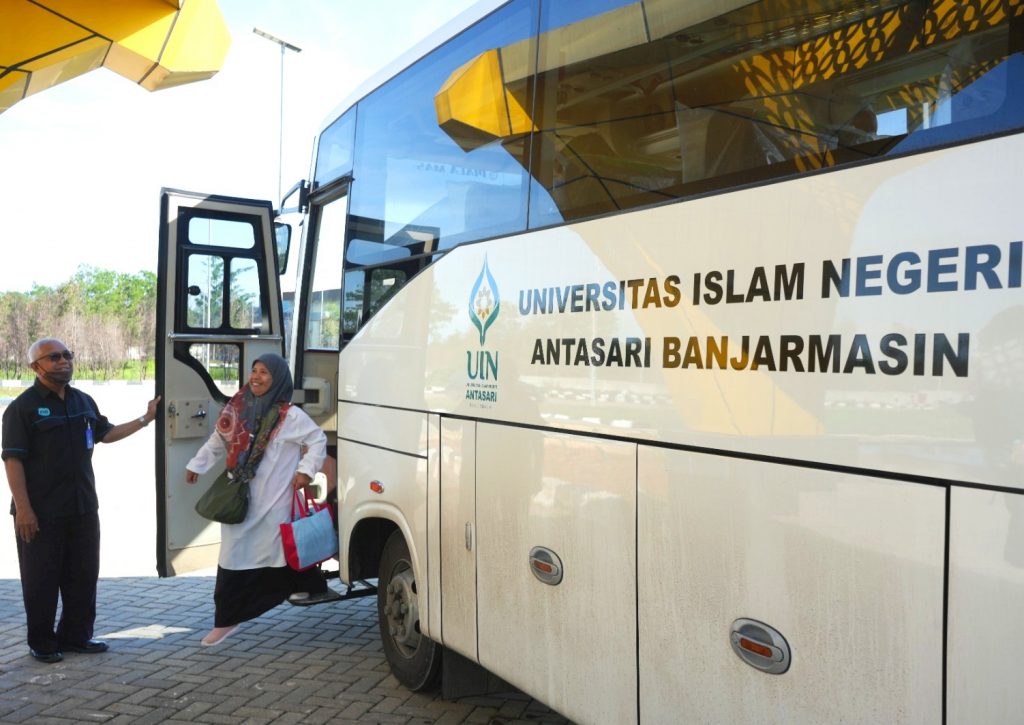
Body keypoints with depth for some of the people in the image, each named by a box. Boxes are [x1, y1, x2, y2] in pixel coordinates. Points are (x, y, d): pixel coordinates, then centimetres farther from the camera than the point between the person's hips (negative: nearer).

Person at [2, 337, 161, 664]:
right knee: (42, 579, 5)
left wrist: (145, 419, 16)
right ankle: (42, 643, 20)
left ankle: (76, 635, 27)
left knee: (84, 575, 13)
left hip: (83, 507, 6)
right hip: (41, 512, -6)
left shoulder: (83, 401, 9)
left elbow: (105, 433, 23)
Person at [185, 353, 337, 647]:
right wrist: (196, 465, 24)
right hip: (239, 499, 5)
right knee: (233, 557, 7)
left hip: (273, 502, -5)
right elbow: (218, 440, 19)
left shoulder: (290, 416, -10)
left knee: (284, 551, 4)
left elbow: (318, 440, -2)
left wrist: (306, 470, -11)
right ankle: (226, 620, 17)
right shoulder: (240, 409, 5)